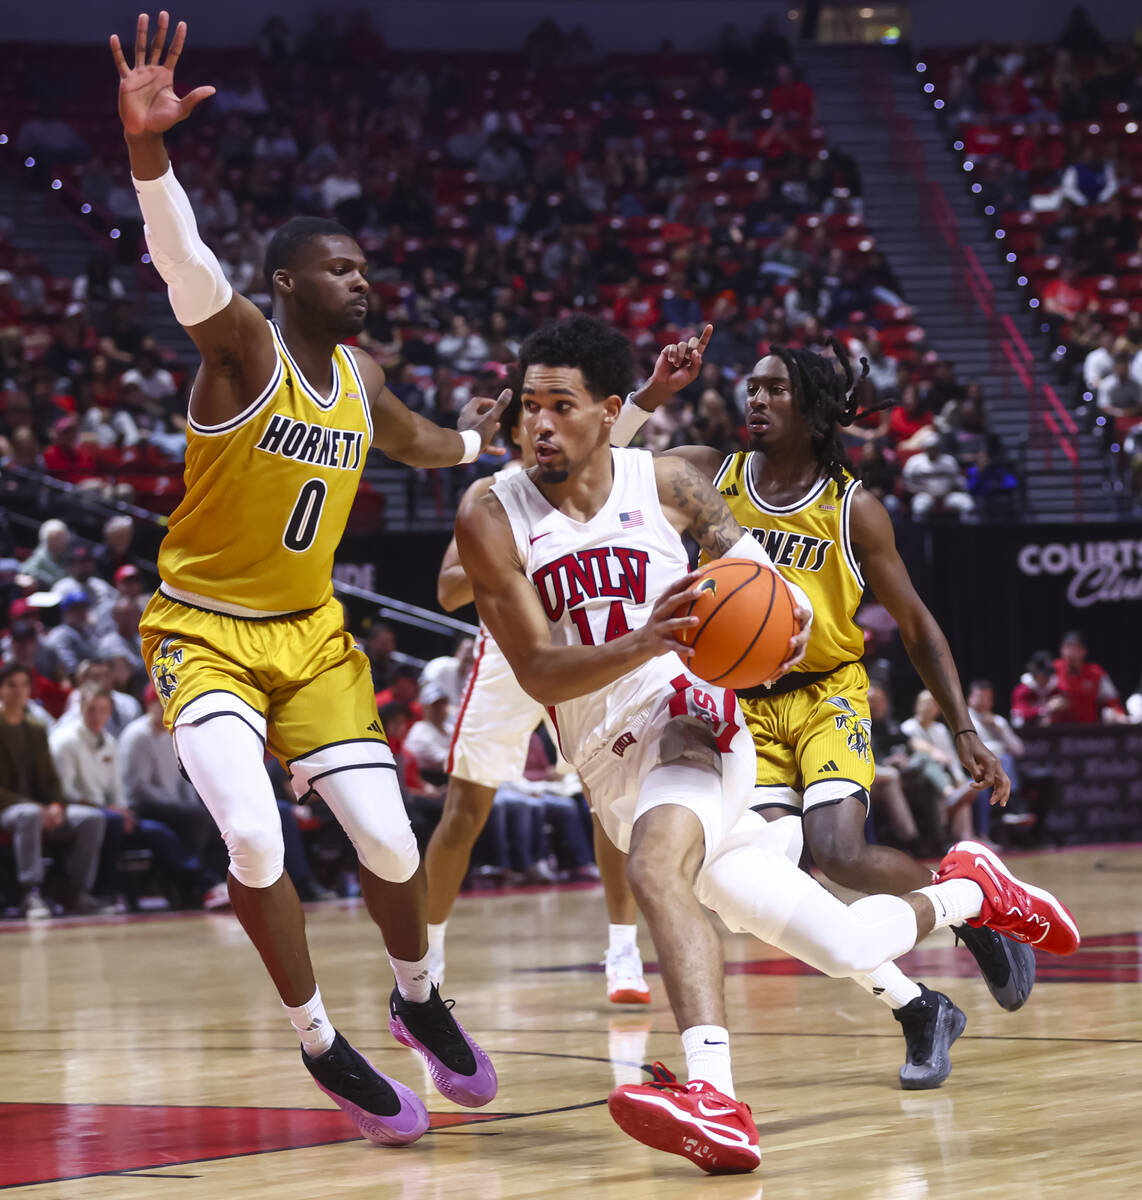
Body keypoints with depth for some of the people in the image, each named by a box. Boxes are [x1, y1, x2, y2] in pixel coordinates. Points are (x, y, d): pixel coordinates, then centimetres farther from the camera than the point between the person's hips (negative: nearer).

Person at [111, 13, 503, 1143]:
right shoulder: (243, 348, -17)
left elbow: (413, 440, 30)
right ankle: (321, 1045, -4)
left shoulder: (357, 375, 4)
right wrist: (146, 149, -57)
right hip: (205, 630, -6)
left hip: (311, 631, 6)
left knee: (389, 840, -1)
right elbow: (184, 261, -39)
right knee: (255, 837, -23)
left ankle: (417, 1000, 29)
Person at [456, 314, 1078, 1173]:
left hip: (690, 722, -2)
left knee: (654, 864, -37)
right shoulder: (492, 523, -6)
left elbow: (747, 557, 13)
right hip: (614, 770, 2)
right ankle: (964, 892, 36)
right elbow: (538, 674, -11)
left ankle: (714, 1100, -46)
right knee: (844, 948, 5)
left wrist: (790, 612, -12)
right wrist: (646, 642, -30)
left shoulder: (666, 483, -2)